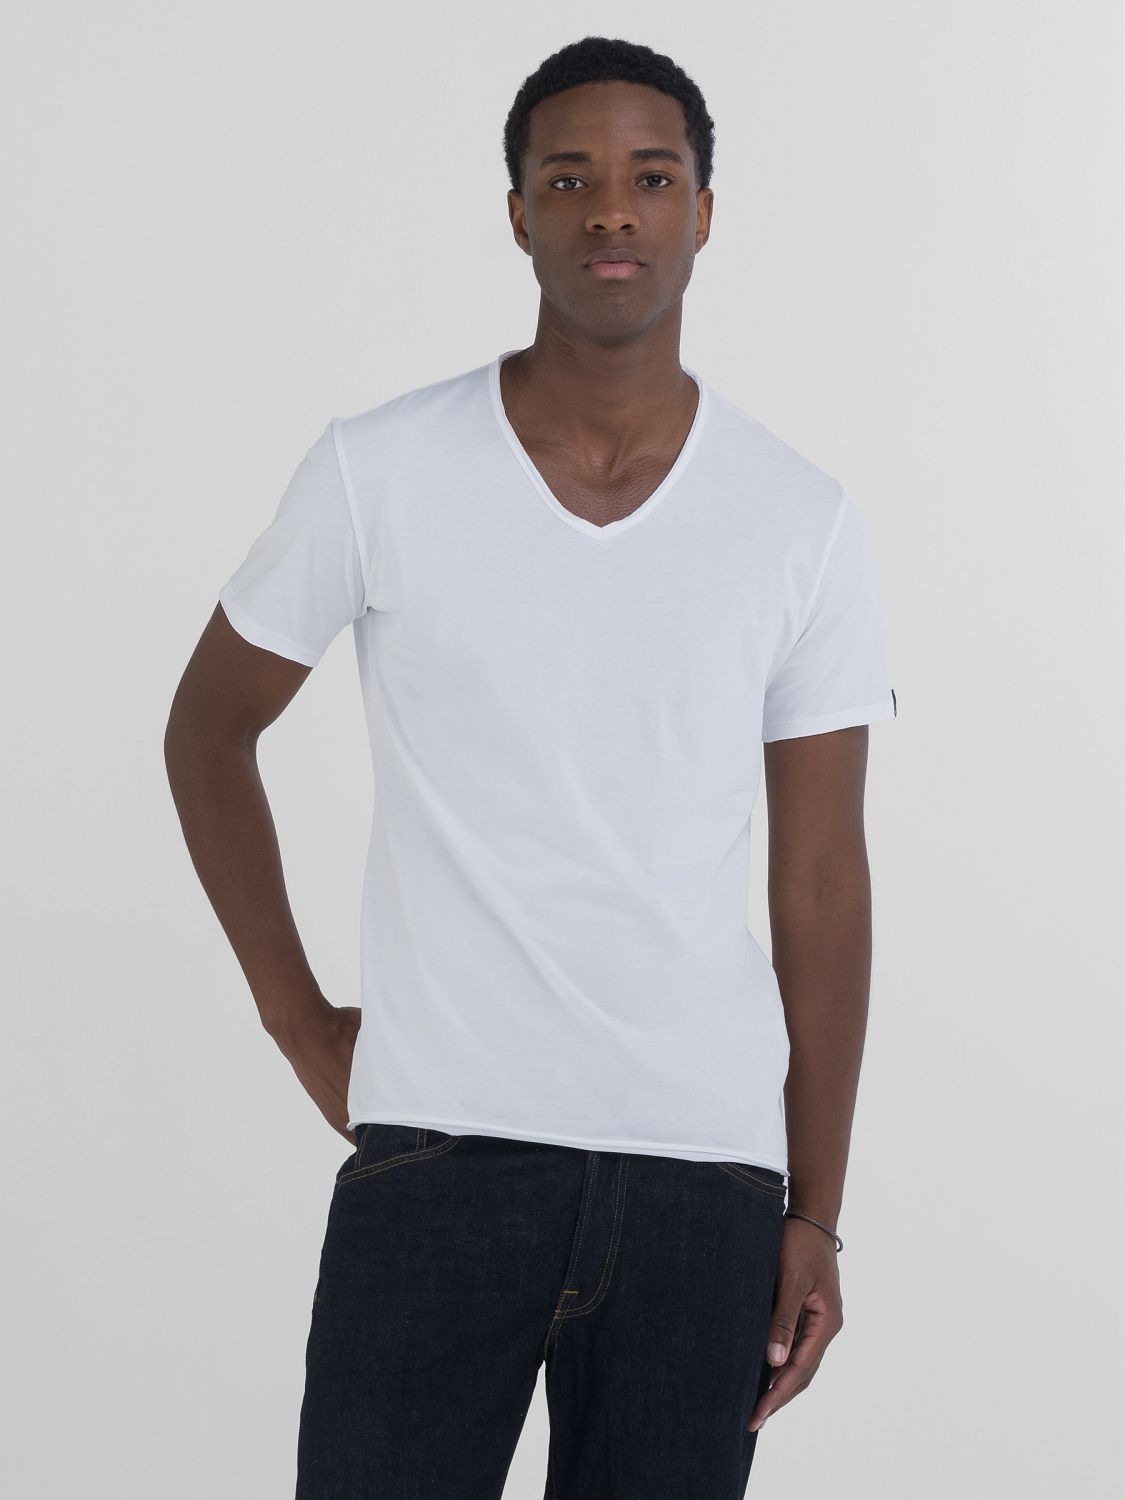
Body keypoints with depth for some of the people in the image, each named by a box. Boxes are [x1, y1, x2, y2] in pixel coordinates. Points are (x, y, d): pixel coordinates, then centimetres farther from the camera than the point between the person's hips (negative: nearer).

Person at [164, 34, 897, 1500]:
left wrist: (816, 1214, 3)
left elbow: (822, 883, 5)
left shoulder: (806, 526, 2)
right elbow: (208, 729, 11)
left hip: (706, 1174, 1)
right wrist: (295, 1014, 5)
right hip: (435, 1155, -1)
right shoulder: (377, 472, -2)